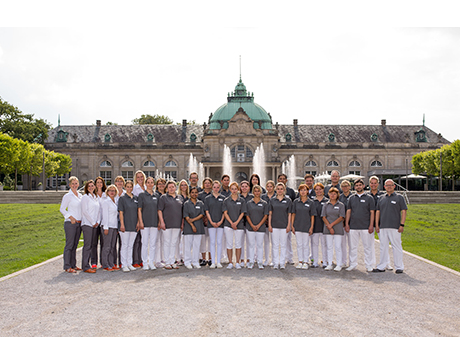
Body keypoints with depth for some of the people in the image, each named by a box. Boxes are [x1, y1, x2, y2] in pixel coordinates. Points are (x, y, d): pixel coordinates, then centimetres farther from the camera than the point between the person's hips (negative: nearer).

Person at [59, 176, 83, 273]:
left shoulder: (80, 195, 13)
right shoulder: (67, 196, -5)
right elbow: (62, 209, -5)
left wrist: (82, 219, 10)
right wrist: (71, 217, -16)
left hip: (79, 223, 6)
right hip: (70, 223, -6)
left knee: (75, 245, 11)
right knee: (69, 245, -4)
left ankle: (73, 265, 18)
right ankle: (67, 266, 1)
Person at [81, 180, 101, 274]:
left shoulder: (96, 197, 17)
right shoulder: (85, 197, -2)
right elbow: (85, 211, -9)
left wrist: (98, 222, 3)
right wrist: (93, 222, -10)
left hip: (95, 225, 6)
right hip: (87, 224, -6)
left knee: (92, 245, 7)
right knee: (87, 245, -8)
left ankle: (87, 265, 13)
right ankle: (85, 267, -6)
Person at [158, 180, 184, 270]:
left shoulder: (180, 198, 13)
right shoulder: (163, 197, 1)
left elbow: (182, 211, 16)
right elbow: (159, 211, -4)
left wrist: (182, 223, 10)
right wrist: (162, 222, -12)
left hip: (177, 225, 4)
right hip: (167, 225, -4)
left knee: (174, 243, 7)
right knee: (167, 243, 2)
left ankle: (172, 261, 14)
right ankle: (167, 262, 8)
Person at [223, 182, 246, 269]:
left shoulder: (242, 200, 5)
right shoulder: (226, 200, 5)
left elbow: (242, 213, 1)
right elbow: (225, 213, 1)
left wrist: (236, 222, -11)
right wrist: (231, 223, -10)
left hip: (239, 225, 0)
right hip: (228, 225, 0)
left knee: (238, 245, 3)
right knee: (229, 245, 2)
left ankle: (237, 263, 11)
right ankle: (230, 263, 9)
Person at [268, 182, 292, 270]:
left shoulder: (288, 200, 3)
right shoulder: (272, 200, 5)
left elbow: (289, 214, 3)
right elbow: (270, 213, 6)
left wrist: (289, 225, -3)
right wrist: (269, 225, 0)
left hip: (284, 226, -1)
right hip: (274, 226, 1)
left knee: (283, 245, 5)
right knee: (275, 245, 4)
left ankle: (282, 263, 13)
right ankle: (276, 263, 12)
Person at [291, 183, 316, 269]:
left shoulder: (311, 202, -2)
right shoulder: (296, 201, 3)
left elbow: (312, 216, -1)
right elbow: (293, 214, 6)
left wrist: (311, 227, -6)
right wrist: (292, 225, 1)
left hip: (306, 227, -2)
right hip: (297, 226, 2)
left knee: (306, 245, 4)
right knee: (299, 244, 8)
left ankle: (306, 262, 13)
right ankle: (300, 261, 17)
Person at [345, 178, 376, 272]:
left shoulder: (369, 198, 4)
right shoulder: (351, 198, 11)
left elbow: (372, 212, 0)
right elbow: (348, 211, 11)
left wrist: (371, 225, -7)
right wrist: (346, 224, 3)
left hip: (365, 227, -2)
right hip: (353, 227, 3)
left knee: (368, 247, 2)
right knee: (353, 246, 7)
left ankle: (369, 265, 11)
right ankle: (353, 264, 16)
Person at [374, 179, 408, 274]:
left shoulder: (399, 197, 4)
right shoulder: (381, 198, 14)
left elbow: (404, 211, 0)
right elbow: (378, 211, 15)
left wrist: (402, 224, -9)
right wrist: (377, 225, 7)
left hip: (395, 227, -4)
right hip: (383, 227, 4)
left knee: (396, 247, -1)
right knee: (383, 247, 7)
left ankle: (399, 267, 7)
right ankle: (381, 267, 13)